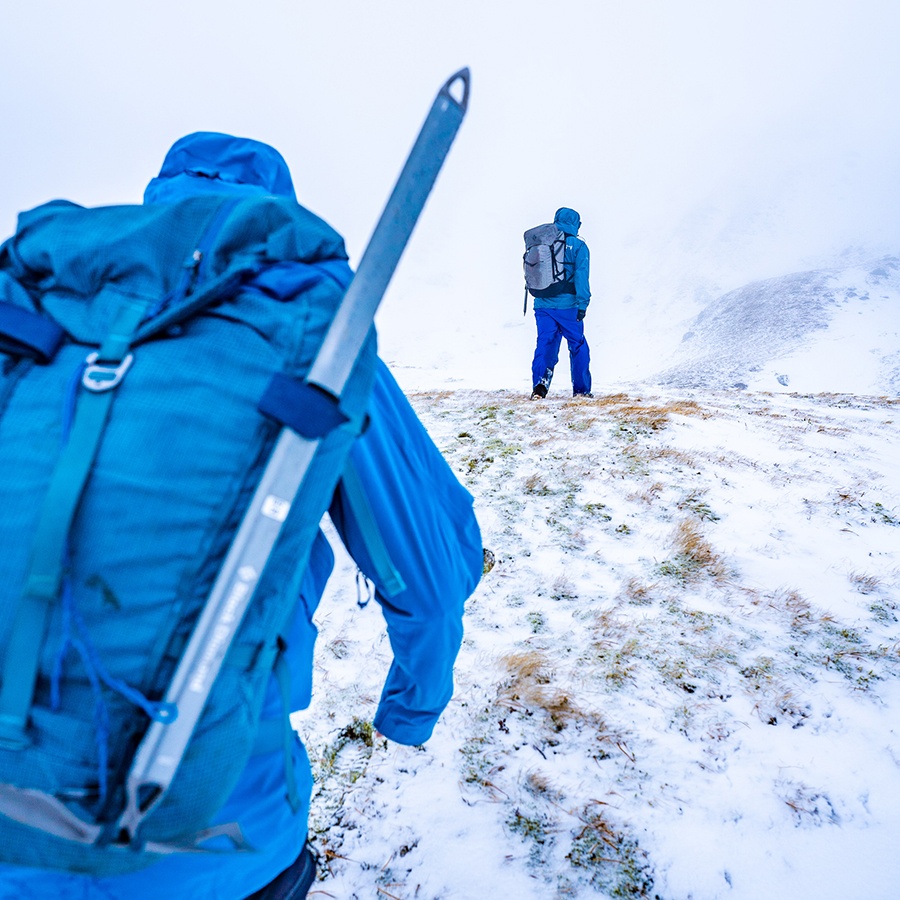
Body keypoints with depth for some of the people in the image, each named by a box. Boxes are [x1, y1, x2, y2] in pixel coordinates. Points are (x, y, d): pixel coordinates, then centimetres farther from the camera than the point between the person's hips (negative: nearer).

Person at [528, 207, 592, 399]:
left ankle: (539, 383, -14)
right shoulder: (578, 246, -3)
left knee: (545, 344, 6)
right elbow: (581, 276, -11)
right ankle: (581, 389, 14)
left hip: (542, 304, 3)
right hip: (567, 306, -3)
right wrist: (582, 304, -13)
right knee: (578, 346, 10)